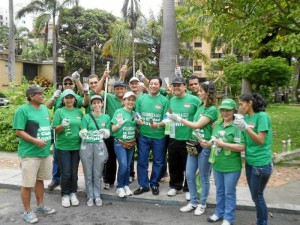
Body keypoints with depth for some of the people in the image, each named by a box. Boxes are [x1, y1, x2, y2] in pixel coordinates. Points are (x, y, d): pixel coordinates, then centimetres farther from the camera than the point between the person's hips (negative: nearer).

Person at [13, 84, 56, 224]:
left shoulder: (44, 108, 11)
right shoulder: (23, 110, -11)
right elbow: (19, 131, -15)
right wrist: (35, 141, -23)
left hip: (45, 152, 7)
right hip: (29, 154, -7)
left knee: (40, 180, 18)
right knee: (27, 184, 3)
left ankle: (40, 206, 33)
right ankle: (27, 212, 18)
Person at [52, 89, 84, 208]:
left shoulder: (79, 112, 7)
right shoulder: (59, 111, -3)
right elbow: (56, 130, -5)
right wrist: (62, 125, -24)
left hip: (76, 146, 3)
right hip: (63, 146, -3)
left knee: (74, 172, 10)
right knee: (65, 173, 1)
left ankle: (73, 194, 25)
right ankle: (65, 195, 18)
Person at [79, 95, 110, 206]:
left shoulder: (106, 118, 6)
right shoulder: (86, 117, 1)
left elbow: (108, 134, 5)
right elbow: (82, 133, -3)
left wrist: (104, 132, -17)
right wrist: (83, 133, -26)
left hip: (99, 146, 1)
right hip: (87, 146, -1)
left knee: (97, 173, 7)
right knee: (88, 173, 5)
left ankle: (97, 196, 21)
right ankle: (90, 196, 19)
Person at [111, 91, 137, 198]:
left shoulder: (134, 113, 7)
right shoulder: (118, 111, -8)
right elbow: (113, 129, -8)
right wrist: (119, 124, -26)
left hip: (131, 143, 5)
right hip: (120, 143, -5)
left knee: (128, 166, 10)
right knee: (123, 165, -13)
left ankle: (126, 186, 25)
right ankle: (119, 187, 5)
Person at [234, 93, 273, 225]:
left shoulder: (262, 116, -13)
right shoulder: (246, 117, 7)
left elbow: (260, 140, -18)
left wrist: (246, 127, -26)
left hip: (261, 163, -7)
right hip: (249, 161, 7)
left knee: (257, 196, 5)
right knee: (255, 195, 17)